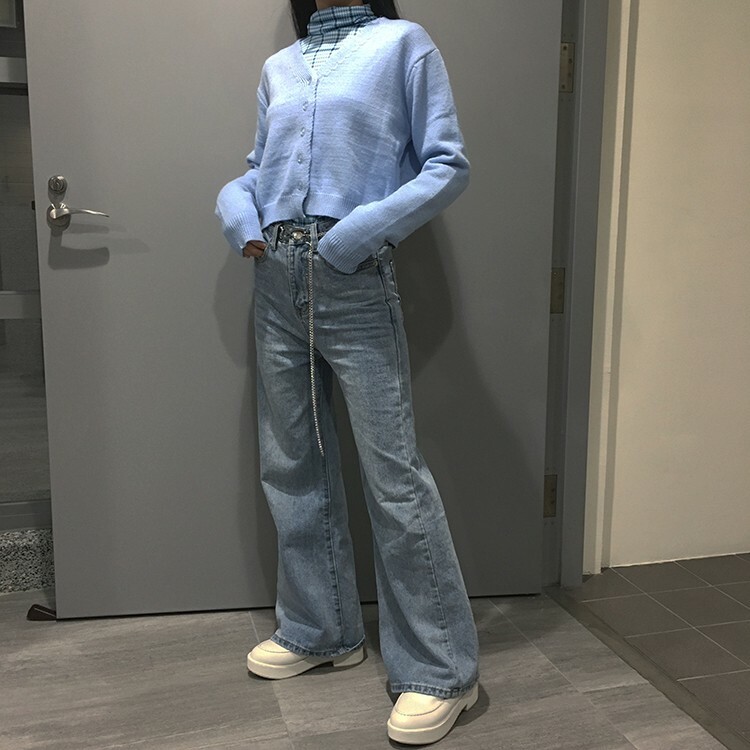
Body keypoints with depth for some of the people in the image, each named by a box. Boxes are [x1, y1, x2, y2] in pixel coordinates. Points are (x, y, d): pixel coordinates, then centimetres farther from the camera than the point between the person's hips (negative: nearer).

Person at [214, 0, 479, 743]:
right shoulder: (278, 67, 18)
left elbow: (448, 165, -3)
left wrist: (359, 233, -15)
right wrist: (238, 214, 2)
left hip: (354, 284, -6)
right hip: (277, 279, 6)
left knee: (393, 472, -6)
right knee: (292, 466, 11)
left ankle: (441, 670, 6)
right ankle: (320, 630, 29)